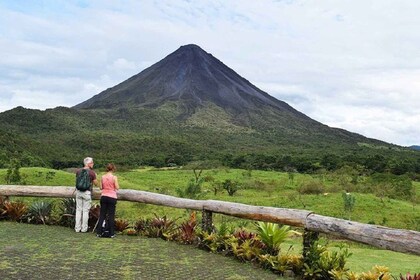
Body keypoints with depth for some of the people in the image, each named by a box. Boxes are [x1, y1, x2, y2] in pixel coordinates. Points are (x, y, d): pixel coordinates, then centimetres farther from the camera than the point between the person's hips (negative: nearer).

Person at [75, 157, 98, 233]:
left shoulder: (78, 171, 5)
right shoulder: (92, 172, -8)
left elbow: (76, 181, 15)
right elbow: (96, 184, -1)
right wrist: (95, 177, 14)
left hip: (79, 192, 4)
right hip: (87, 192, -4)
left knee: (78, 210, 10)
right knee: (85, 210, 4)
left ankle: (77, 228, 11)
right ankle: (84, 228, 7)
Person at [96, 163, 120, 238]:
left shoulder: (103, 177, 2)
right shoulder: (114, 177, -10)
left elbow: (101, 187, 7)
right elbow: (117, 188, -9)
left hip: (104, 196, 4)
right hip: (112, 197, -4)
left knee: (102, 215, 10)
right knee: (111, 215, 3)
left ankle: (99, 232, 12)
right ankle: (111, 233, 6)